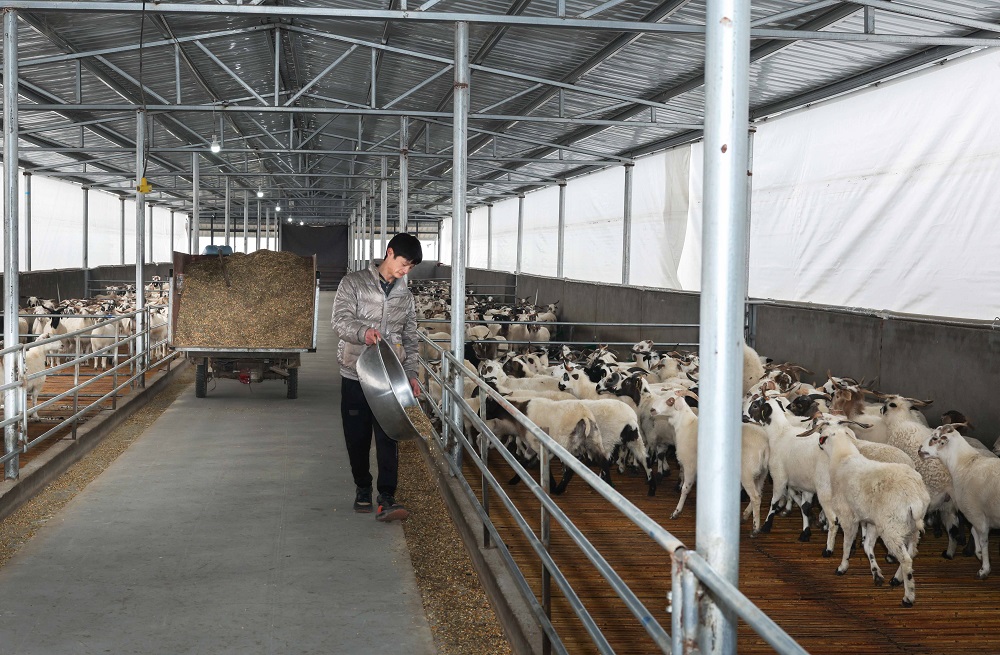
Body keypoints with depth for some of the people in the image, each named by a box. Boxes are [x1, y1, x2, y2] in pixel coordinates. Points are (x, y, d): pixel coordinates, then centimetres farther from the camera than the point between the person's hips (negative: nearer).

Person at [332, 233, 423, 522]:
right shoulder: (353, 283, -3)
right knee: (357, 436, 6)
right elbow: (340, 319, -13)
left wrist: (411, 373, 7)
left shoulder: (405, 295, 11)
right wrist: (363, 332, -33)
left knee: (388, 437, -7)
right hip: (355, 375, -2)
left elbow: (410, 338, 15)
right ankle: (363, 488, 25)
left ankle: (386, 499, -9)